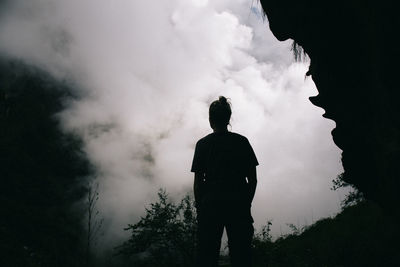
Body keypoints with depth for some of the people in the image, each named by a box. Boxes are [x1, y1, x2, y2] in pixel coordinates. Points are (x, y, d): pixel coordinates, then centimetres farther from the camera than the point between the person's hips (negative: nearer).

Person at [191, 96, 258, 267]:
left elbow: (198, 182, -1)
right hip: (239, 203, 1)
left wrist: (199, 206, 8)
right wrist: (246, 204, 13)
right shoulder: (241, 141, 5)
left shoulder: (203, 144, 2)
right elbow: (253, 179, 4)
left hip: (211, 203, -1)